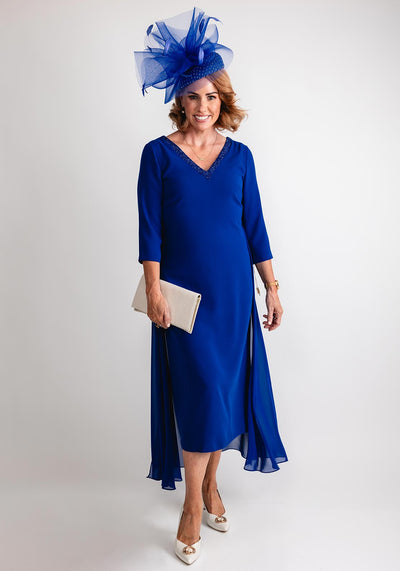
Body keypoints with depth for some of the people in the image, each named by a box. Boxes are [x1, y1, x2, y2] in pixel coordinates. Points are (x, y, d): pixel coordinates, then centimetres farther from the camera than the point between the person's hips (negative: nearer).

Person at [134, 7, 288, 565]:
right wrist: (153, 289, -11)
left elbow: (254, 225, 8)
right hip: (184, 290, -3)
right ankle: (193, 502, 15)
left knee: (225, 387, 9)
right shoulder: (159, 153, 0)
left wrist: (272, 287, 5)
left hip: (233, 288, 3)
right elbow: (150, 228, -4)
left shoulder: (239, 155, 7)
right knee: (198, 389, -4)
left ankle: (210, 482, 30)